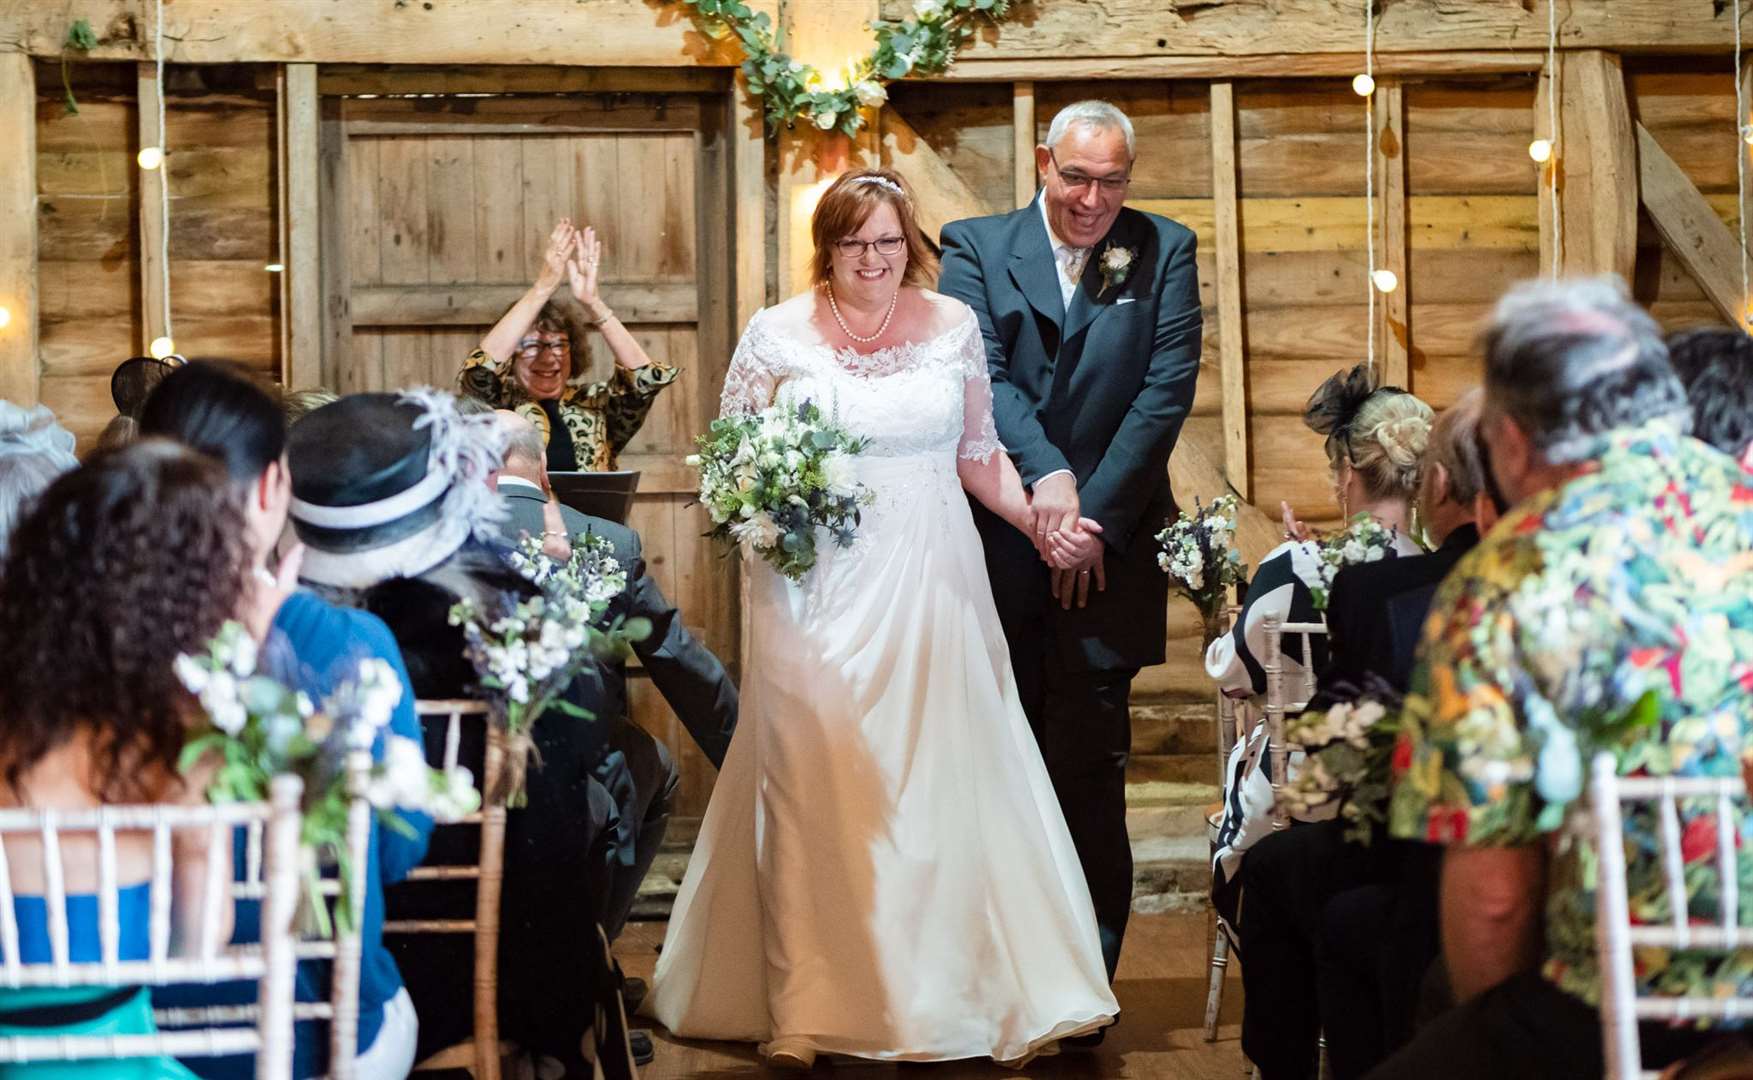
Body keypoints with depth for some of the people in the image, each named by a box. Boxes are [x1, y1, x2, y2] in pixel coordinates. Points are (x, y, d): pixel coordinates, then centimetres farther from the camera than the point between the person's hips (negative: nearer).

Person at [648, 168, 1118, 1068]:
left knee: (937, 785, 1)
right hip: (814, 591, -1)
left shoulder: (953, 326, 7)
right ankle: (803, 1013, 4)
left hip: (928, 589, 2)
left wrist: (1041, 522, -1)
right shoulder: (776, 335, 1)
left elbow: (978, 455, 12)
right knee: (813, 795, -1)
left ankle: (942, 1000, 9)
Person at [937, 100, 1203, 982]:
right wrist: (1043, 475, -21)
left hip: (1109, 549, -1)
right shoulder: (975, 247, 7)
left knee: (1089, 769, -3)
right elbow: (977, 374, -5)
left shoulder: (1164, 252, 7)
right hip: (997, 542, 1)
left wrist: (1096, 519, -8)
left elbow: (1167, 389, -1)